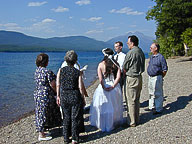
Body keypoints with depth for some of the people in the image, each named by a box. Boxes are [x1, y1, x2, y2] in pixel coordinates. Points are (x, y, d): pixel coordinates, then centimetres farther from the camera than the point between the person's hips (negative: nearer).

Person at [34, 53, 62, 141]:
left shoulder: (37, 70, 6)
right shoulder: (47, 72, -19)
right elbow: (53, 85, -17)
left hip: (38, 94, 8)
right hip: (46, 96, -8)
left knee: (40, 113, 17)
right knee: (44, 114, 2)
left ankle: (41, 132, 30)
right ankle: (41, 135, 13)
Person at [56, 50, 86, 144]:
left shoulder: (61, 70, -4)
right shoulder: (78, 72, -10)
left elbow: (58, 85, -2)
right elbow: (80, 88, -9)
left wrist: (58, 96, 8)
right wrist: (83, 99, 2)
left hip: (64, 97, 3)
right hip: (75, 96, -2)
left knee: (66, 118, 17)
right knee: (75, 118, 11)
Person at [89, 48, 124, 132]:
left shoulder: (101, 65, -7)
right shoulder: (116, 64, -1)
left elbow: (100, 79, -14)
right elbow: (118, 77, -10)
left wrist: (104, 87, -7)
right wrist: (113, 86, -10)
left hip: (104, 87, -2)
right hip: (115, 87, 3)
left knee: (103, 107, 10)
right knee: (114, 106, 18)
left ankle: (104, 125, 18)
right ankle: (115, 122, 30)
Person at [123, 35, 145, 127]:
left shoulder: (130, 53, -16)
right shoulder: (141, 52, 8)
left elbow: (124, 68, -7)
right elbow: (142, 67, 13)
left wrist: (126, 73, 11)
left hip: (131, 78, -8)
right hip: (139, 77, 8)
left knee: (131, 101, 0)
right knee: (137, 100, 15)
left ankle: (133, 122, 6)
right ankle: (137, 120, 24)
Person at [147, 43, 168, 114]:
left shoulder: (160, 57, -13)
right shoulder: (151, 57, 12)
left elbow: (165, 69, -11)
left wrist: (160, 77, -7)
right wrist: (150, 76, 15)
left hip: (157, 78, -9)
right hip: (150, 77, 9)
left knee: (158, 94, -2)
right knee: (151, 93, 17)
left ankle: (158, 109, 7)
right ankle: (151, 107, 30)